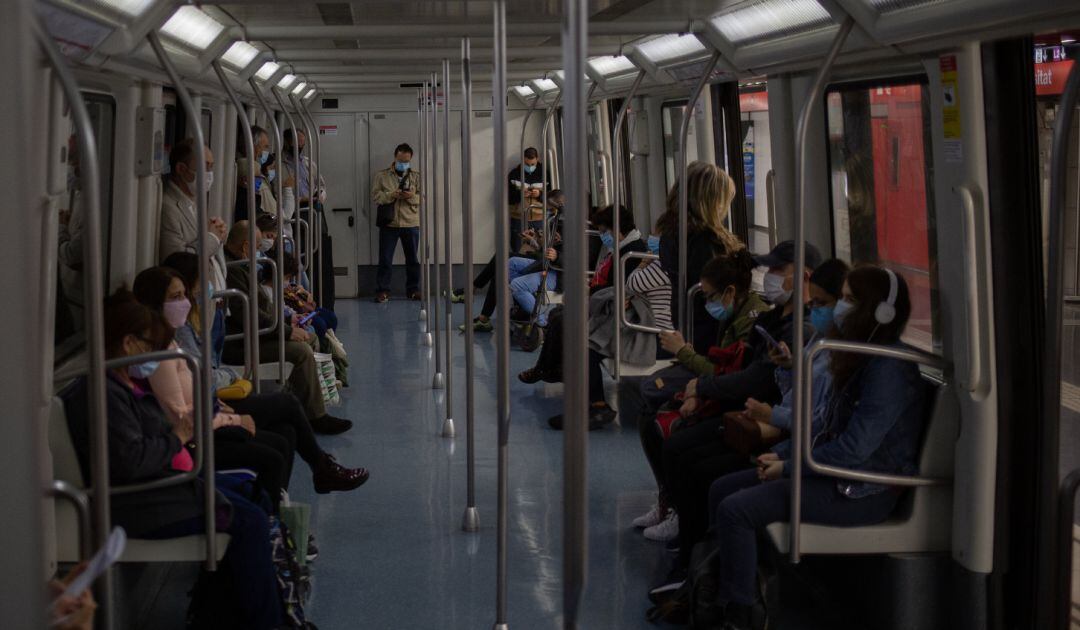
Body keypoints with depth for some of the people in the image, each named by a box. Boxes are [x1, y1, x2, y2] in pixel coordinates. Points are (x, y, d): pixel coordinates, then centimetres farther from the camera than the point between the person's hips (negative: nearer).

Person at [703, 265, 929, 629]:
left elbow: (854, 448, -24)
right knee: (722, 489, 4)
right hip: (838, 472, 10)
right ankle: (713, 598, 7)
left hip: (863, 492, -10)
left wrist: (789, 467, -14)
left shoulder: (888, 368, -20)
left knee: (736, 510, -20)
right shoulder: (860, 360, 12)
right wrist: (781, 455, 5)